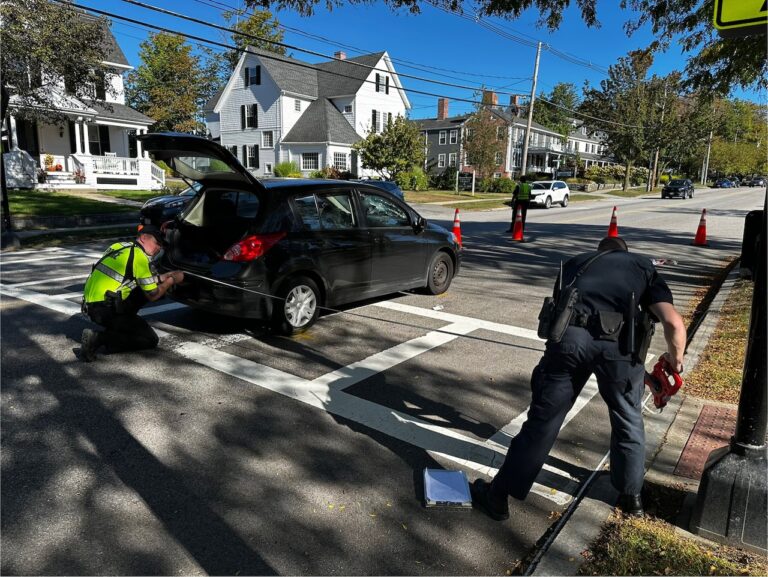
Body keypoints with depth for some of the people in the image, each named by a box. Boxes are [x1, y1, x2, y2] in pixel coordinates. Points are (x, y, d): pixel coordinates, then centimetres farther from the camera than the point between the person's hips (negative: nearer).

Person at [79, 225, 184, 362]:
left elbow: (145, 281, 23)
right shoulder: (139, 257, -11)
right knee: (150, 340, -2)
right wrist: (172, 280, 9)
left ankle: (122, 323, 10)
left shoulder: (120, 246, 15)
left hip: (91, 305, 9)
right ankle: (99, 338, -12)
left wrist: (166, 276, 22)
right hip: (105, 310, -9)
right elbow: (153, 295, -4)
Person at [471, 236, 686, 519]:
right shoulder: (642, 265, 28)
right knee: (628, 422, 25)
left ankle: (498, 495, 21)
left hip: (570, 335, 0)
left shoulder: (576, 262, 34)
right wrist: (676, 360, 32)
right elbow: (674, 323, 14)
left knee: (542, 419, 11)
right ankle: (631, 496, 43)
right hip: (619, 343, 0)